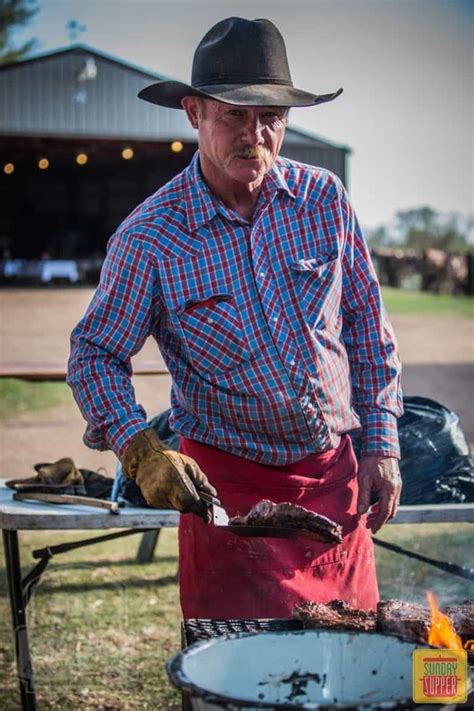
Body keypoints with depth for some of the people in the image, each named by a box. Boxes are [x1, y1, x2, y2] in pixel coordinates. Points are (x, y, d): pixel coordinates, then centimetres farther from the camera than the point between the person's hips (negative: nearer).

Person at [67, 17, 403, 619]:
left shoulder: (323, 198, -2)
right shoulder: (150, 237, -11)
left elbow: (366, 324, 8)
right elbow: (95, 354, -3)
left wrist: (381, 446, 5)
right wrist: (141, 450, -19)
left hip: (336, 474, 3)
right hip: (229, 483, -3)